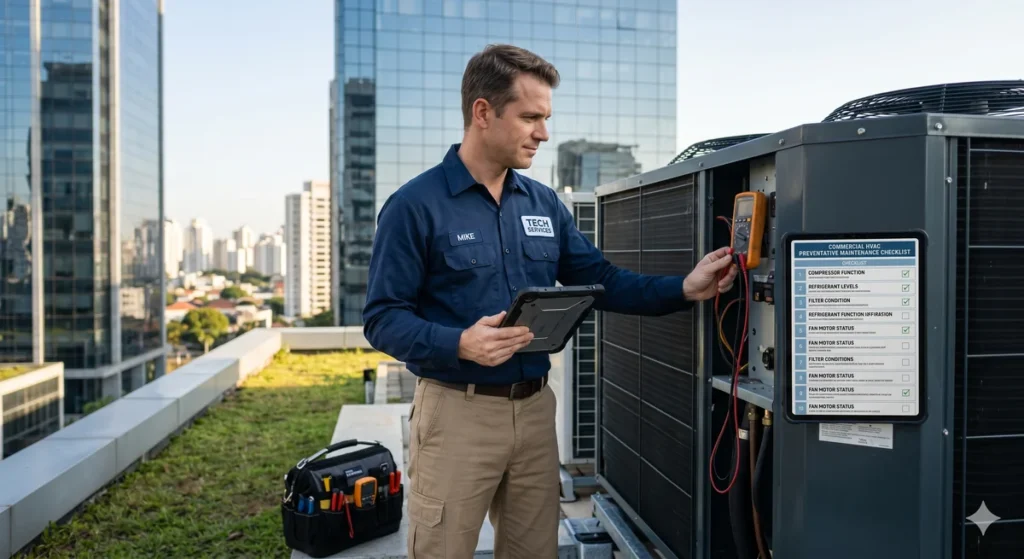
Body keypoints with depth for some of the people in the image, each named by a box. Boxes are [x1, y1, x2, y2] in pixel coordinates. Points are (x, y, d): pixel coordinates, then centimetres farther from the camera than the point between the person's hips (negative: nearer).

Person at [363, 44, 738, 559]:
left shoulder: (544, 203, 8)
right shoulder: (414, 205, -10)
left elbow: (600, 281, 10)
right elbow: (382, 318, -12)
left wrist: (683, 289, -1)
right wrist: (461, 344, -27)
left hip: (536, 407, 6)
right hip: (457, 412, -5)